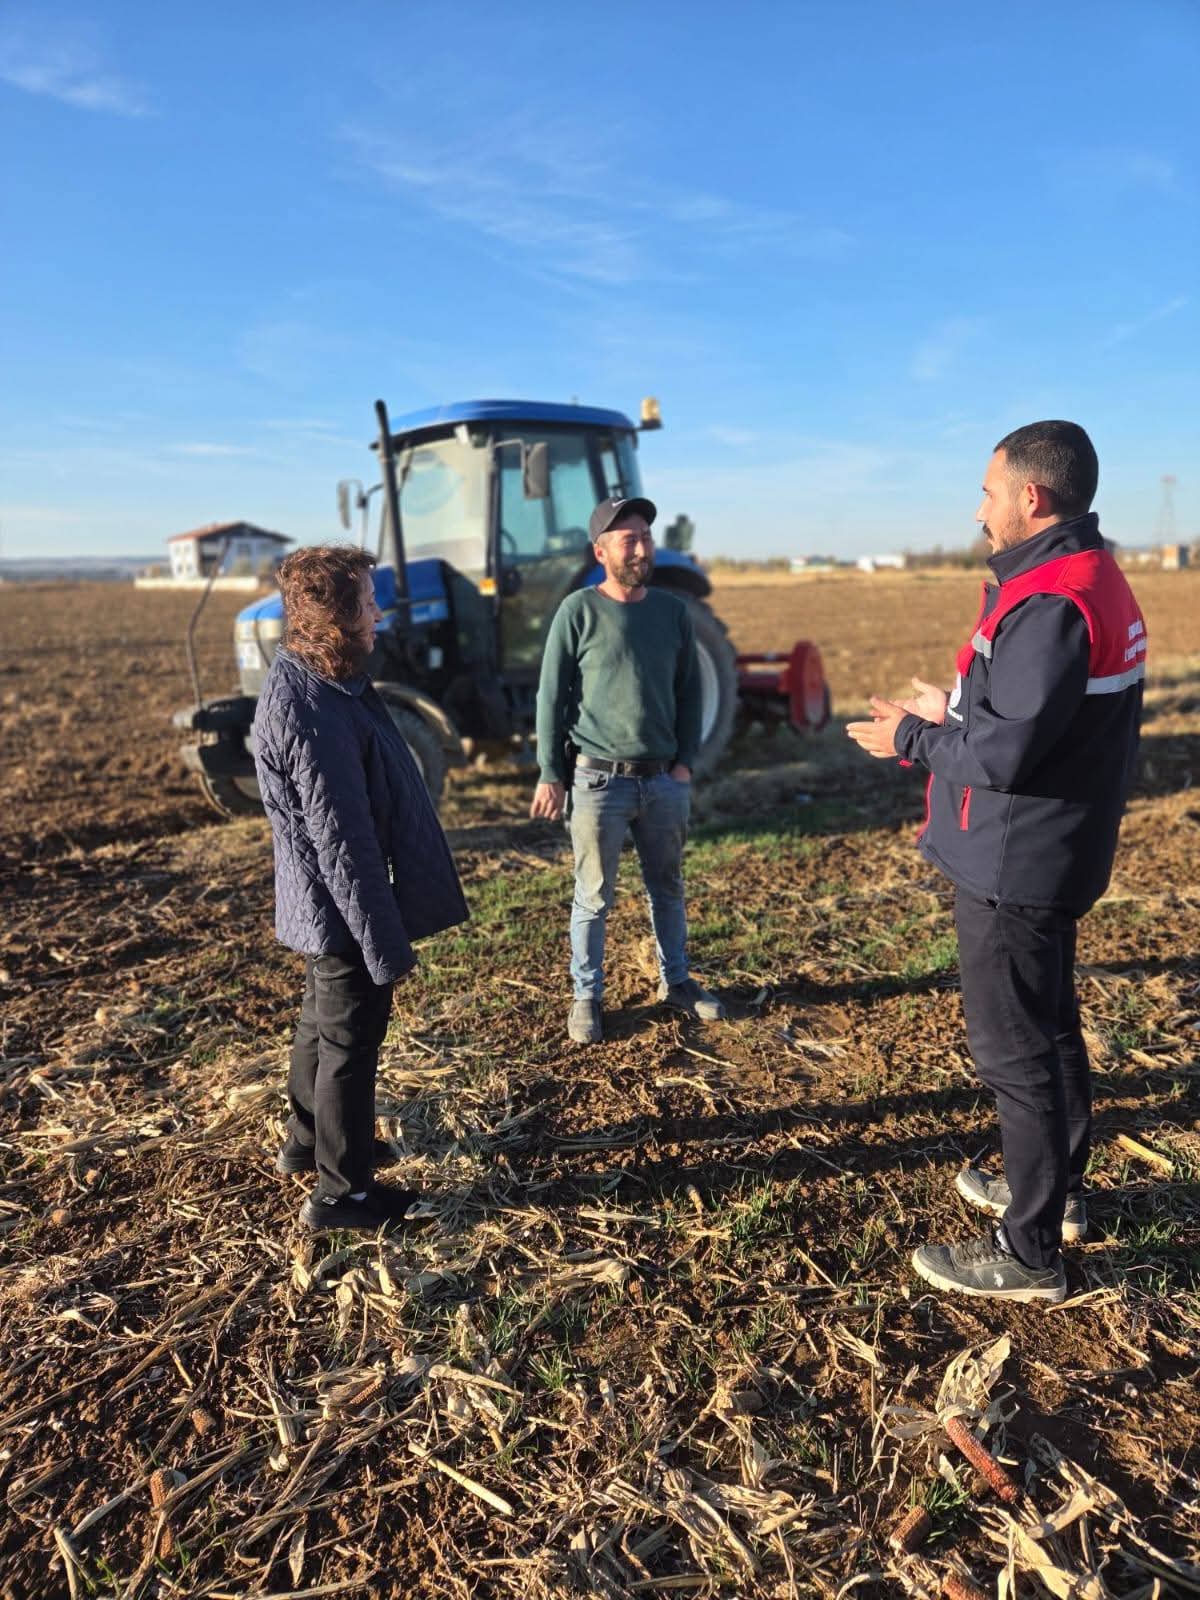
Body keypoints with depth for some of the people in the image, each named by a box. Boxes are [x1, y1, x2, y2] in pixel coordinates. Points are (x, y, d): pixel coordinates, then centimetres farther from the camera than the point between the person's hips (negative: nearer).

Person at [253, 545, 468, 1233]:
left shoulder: (313, 681, 3)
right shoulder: (313, 713, -29)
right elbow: (341, 843, -27)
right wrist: (387, 945, -20)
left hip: (324, 911, 10)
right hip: (345, 914, -10)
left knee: (324, 1024, 25)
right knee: (350, 1042, 7)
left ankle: (308, 1141, 47)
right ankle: (341, 1190, 26)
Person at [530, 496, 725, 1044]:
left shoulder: (673, 610, 6)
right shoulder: (579, 611, -6)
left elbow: (688, 691, 10)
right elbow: (552, 696, -5)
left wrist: (685, 761, 2)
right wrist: (550, 774, -7)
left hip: (664, 779, 4)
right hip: (600, 779, -4)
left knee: (668, 887, 16)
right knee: (594, 897, 5)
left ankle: (676, 981, 33)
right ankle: (586, 997, 20)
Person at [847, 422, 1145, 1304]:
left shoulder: (1050, 603, -23)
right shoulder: (1097, 582, 10)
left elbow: (1002, 753, -26)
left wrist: (912, 736, -11)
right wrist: (952, 714, 7)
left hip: (1015, 863, -10)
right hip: (1049, 855, 10)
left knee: (1016, 1048, 1)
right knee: (1049, 1025, 22)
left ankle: (1029, 1252, 16)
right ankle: (1058, 1187, 40)